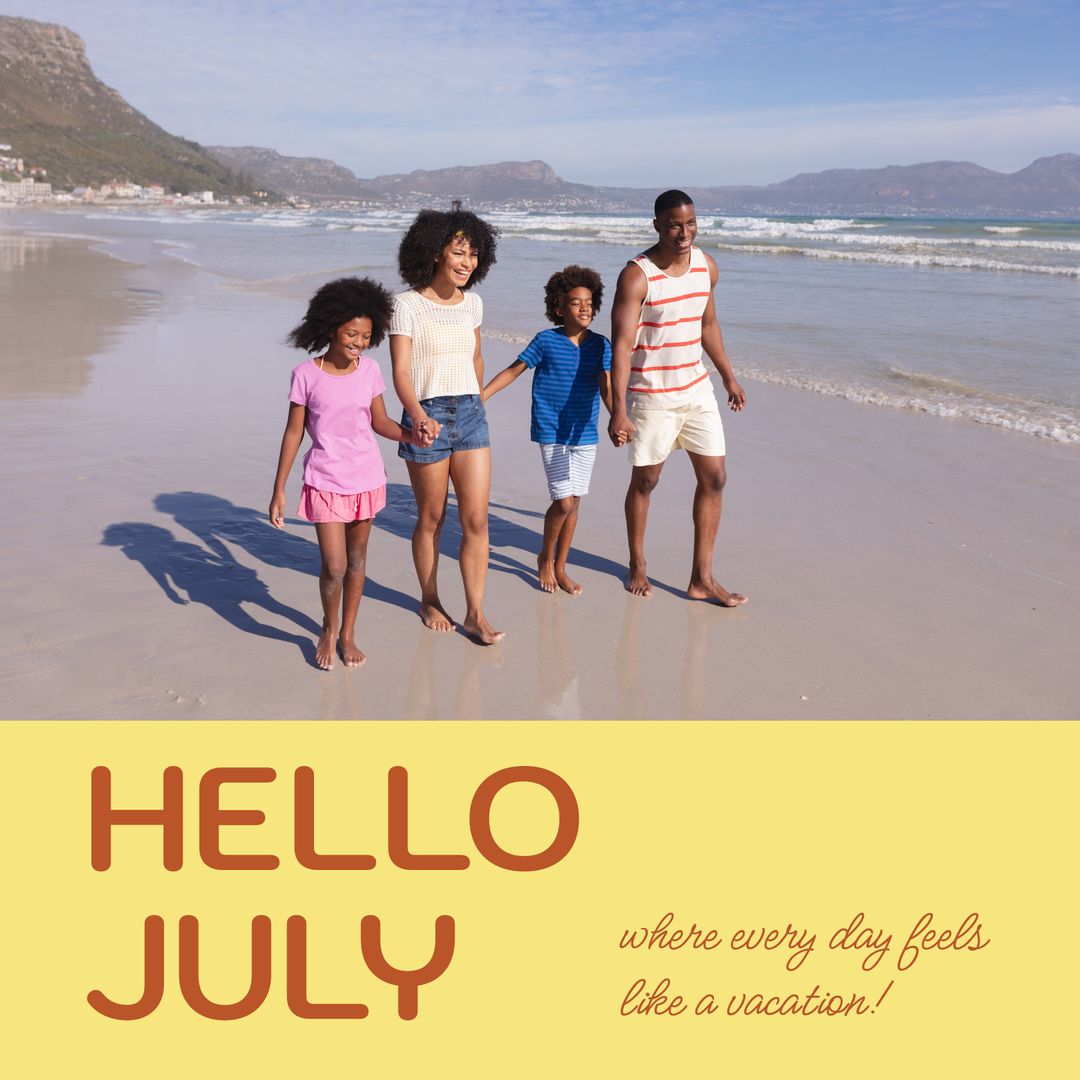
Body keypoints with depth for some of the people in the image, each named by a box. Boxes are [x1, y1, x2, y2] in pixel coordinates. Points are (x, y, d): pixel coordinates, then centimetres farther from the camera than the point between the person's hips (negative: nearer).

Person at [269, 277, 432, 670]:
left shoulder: (369, 370, -2)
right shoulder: (306, 375, -10)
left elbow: (379, 422, 6)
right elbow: (294, 433, -4)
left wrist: (411, 435, -15)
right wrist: (278, 491, -3)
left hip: (366, 476, 3)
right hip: (326, 481, -3)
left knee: (357, 559, 13)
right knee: (334, 566, -8)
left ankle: (348, 634, 31)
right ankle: (329, 627, 21)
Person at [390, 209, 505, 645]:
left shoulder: (472, 303, 8)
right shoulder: (408, 304, -9)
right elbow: (401, 372, -16)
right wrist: (417, 414, -33)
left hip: (470, 414, 4)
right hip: (426, 417, -4)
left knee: (476, 518, -3)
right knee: (431, 518, 8)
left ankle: (475, 614, 3)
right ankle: (429, 601, 28)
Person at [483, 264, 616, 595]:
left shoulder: (601, 345, 1)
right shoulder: (546, 341, -6)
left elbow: (606, 388, -7)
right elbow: (513, 370, 2)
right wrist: (478, 397, -3)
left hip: (585, 435, 4)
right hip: (552, 433, -3)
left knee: (573, 502, 9)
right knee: (565, 501, -11)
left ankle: (560, 567, 26)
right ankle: (545, 557, 16)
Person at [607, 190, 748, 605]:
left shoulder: (706, 266, 3)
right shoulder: (637, 275, -17)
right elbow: (621, 345, -21)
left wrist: (729, 378, 22)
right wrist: (618, 410, -28)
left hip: (697, 389, 6)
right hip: (652, 396, -6)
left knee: (714, 478, 4)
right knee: (645, 481, 8)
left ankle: (701, 578, 12)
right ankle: (637, 565, 29)